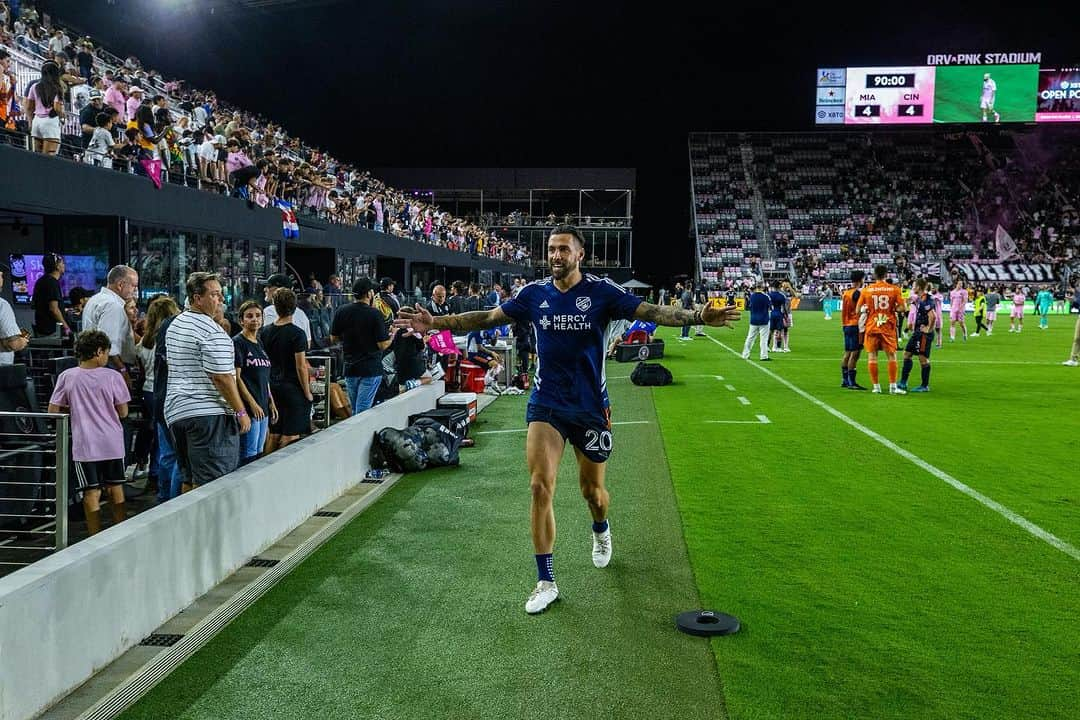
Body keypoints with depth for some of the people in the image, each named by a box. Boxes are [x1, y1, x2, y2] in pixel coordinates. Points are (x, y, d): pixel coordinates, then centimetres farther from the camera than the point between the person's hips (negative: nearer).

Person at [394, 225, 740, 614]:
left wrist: (699, 316, -29)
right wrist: (435, 323, -2)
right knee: (540, 487, -11)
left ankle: (601, 530, 50)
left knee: (592, 491, 12)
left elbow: (651, 312, -14)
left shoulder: (602, 291, -7)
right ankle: (546, 582, 0)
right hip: (545, 405, 1)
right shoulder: (534, 293, 0)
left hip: (591, 407, -1)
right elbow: (487, 317, 6)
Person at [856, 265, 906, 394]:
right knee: (891, 356, 5)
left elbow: (858, 310, 0)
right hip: (888, 328, 0)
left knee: (872, 356, 5)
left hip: (872, 327, 0)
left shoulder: (866, 290, -1)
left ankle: (876, 386, 5)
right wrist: (892, 309, 11)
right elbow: (902, 308, -6)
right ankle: (893, 387, 3)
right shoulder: (894, 289, -2)